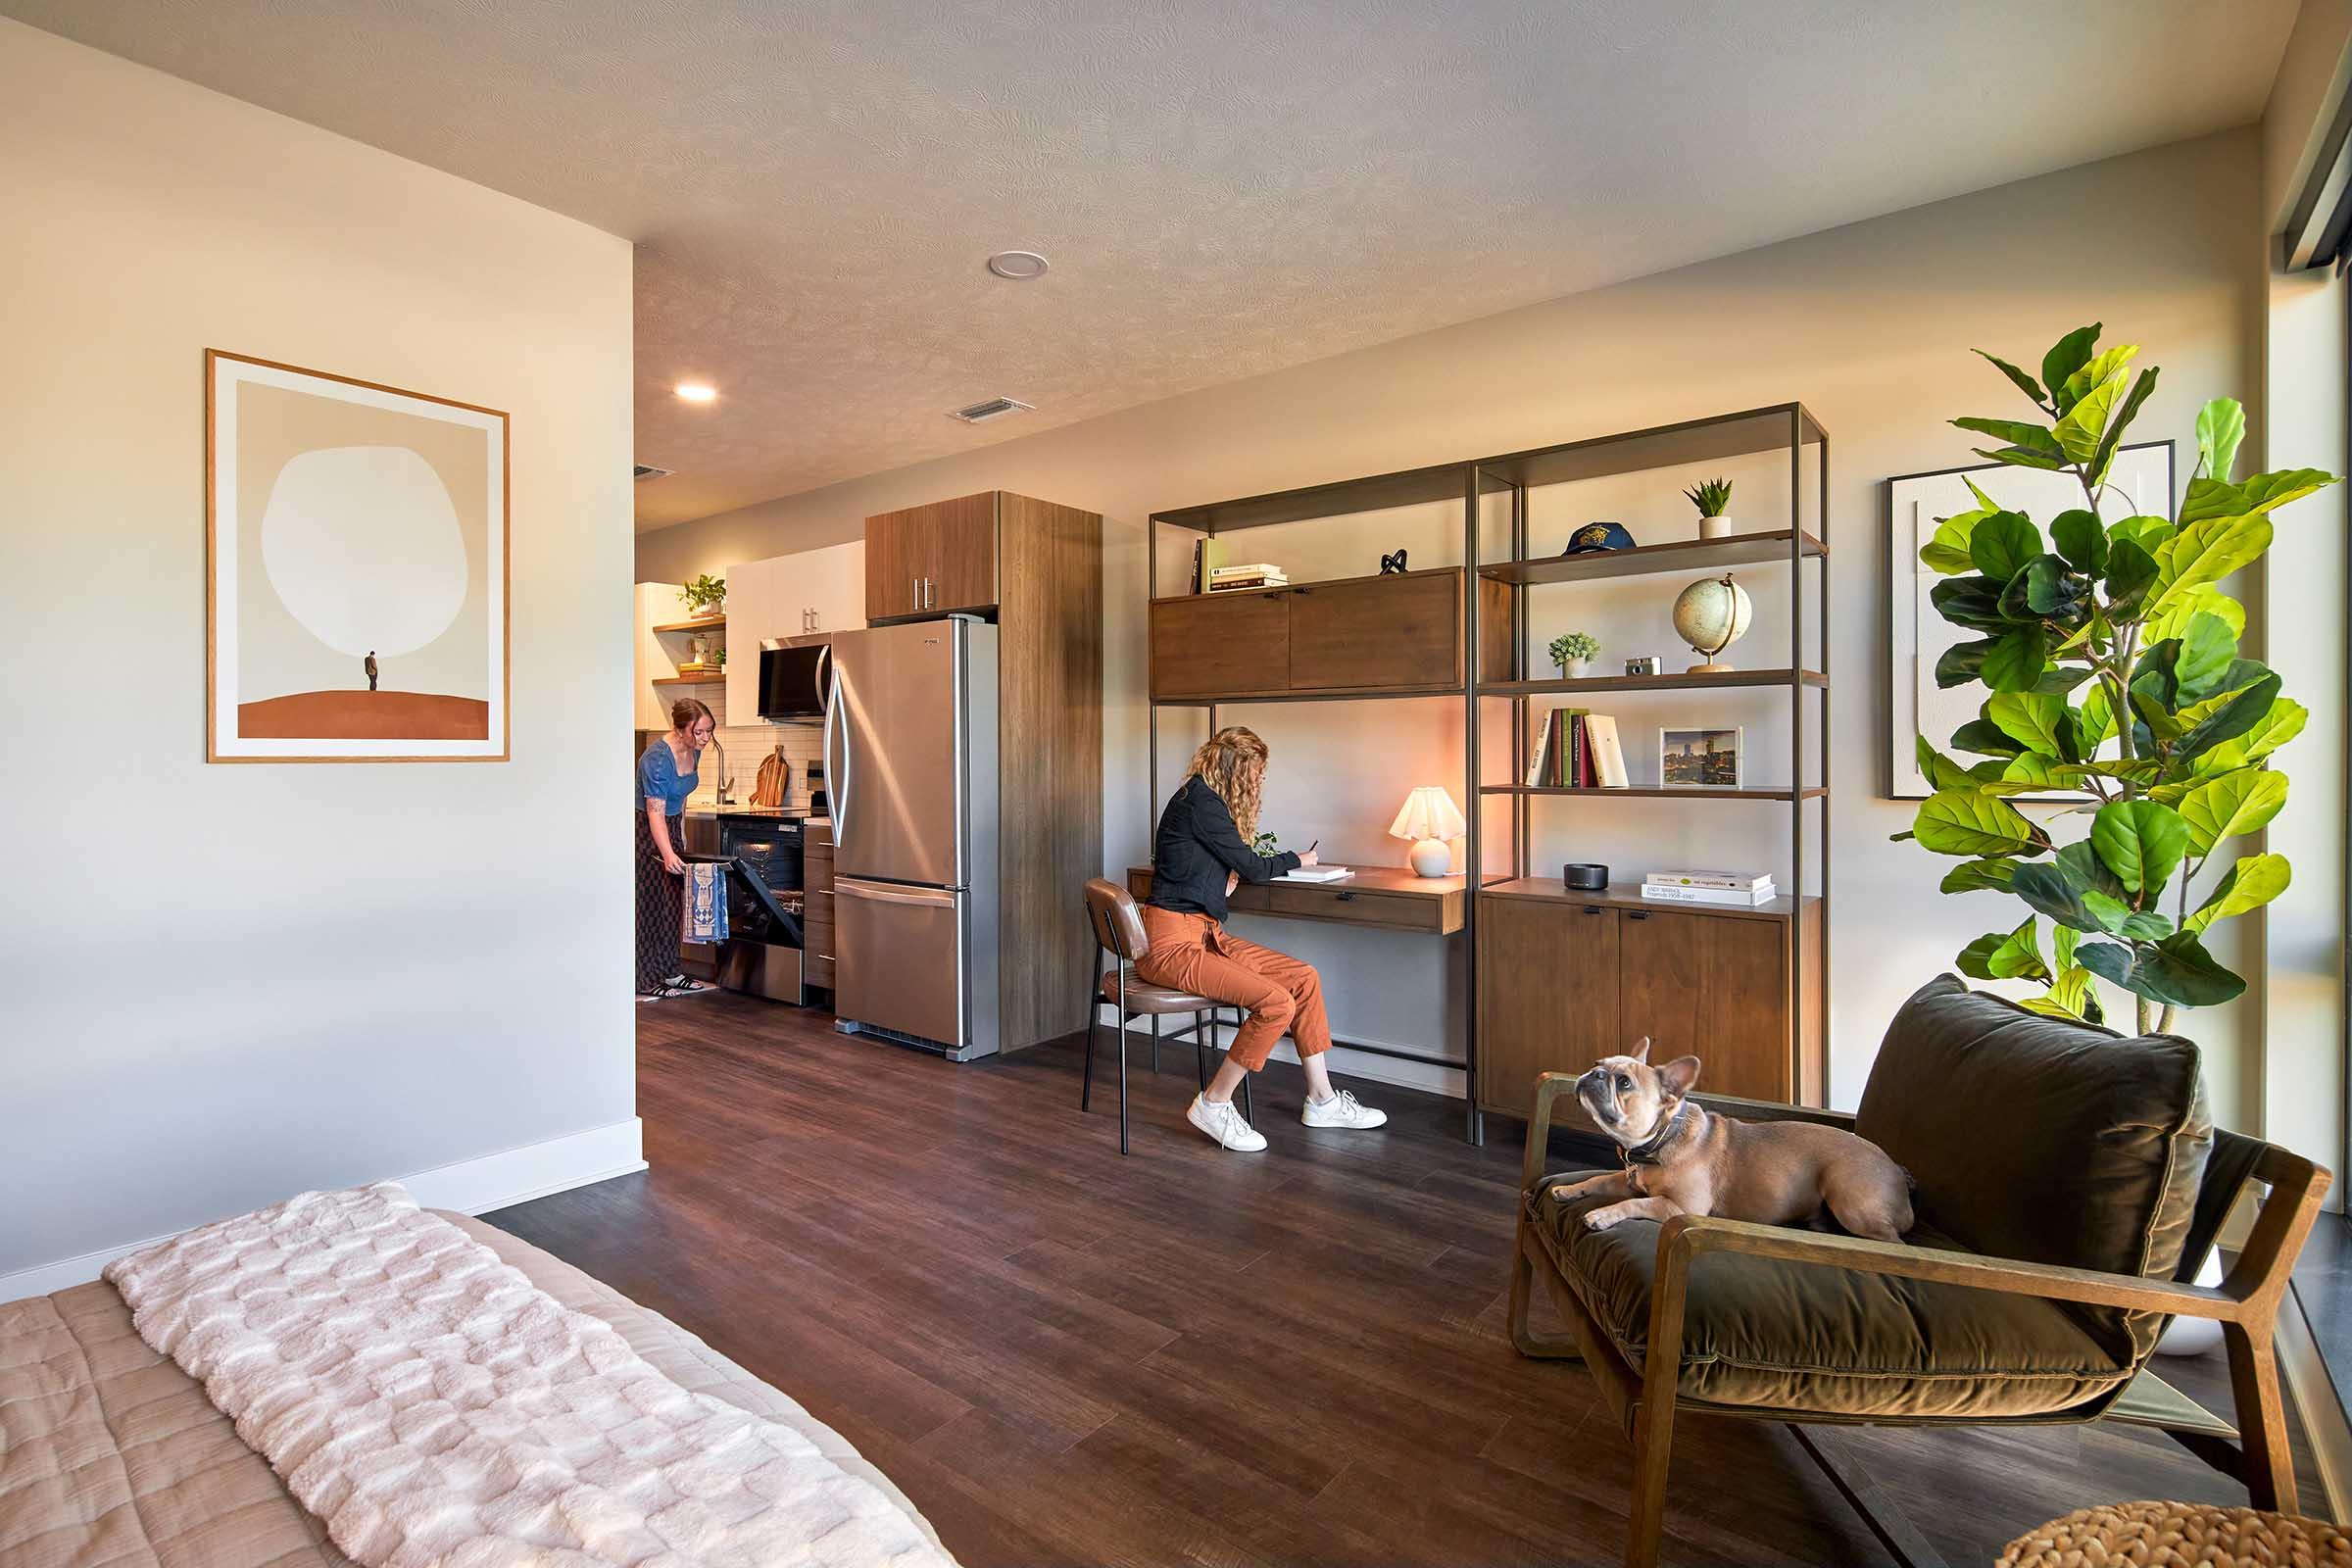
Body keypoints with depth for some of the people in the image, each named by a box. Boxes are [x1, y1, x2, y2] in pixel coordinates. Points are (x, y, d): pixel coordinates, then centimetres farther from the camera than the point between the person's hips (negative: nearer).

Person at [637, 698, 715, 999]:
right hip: (646, 831, -8)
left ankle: (669, 971, 18)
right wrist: (668, 854, -39)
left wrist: (681, 837, 15)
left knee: (673, 904, 10)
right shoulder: (657, 757, -26)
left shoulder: (693, 751, -2)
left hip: (673, 827, 8)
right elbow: (655, 812, -29)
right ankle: (646, 980, 3)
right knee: (649, 904, -4)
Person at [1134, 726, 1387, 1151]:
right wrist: (1296, 860, 11)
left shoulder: (1205, 799, 16)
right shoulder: (1199, 801, -13)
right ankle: (1214, 1104, -5)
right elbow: (1253, 868, -5)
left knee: (1304, 977, 2)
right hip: (1171, 944, -10)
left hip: (1206, 934, 10)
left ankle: (1321, 1100, 11)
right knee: (1276, 1003, -22)